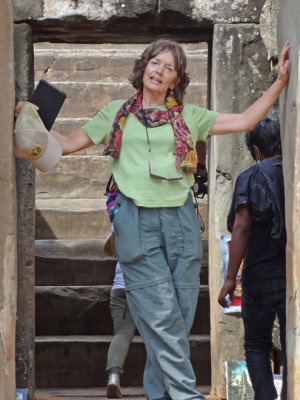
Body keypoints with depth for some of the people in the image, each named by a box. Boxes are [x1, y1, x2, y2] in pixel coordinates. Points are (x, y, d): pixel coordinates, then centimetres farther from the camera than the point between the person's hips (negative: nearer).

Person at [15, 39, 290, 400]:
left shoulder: (188, 116, 15)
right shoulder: (117, 113, 14)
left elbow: (244, 121, 12)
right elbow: (69, 144, 18)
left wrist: (280, 82, 6)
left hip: (180, 220, 2)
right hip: (136, 222, -2)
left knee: (180, 316, -1)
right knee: (160, 315, -11)